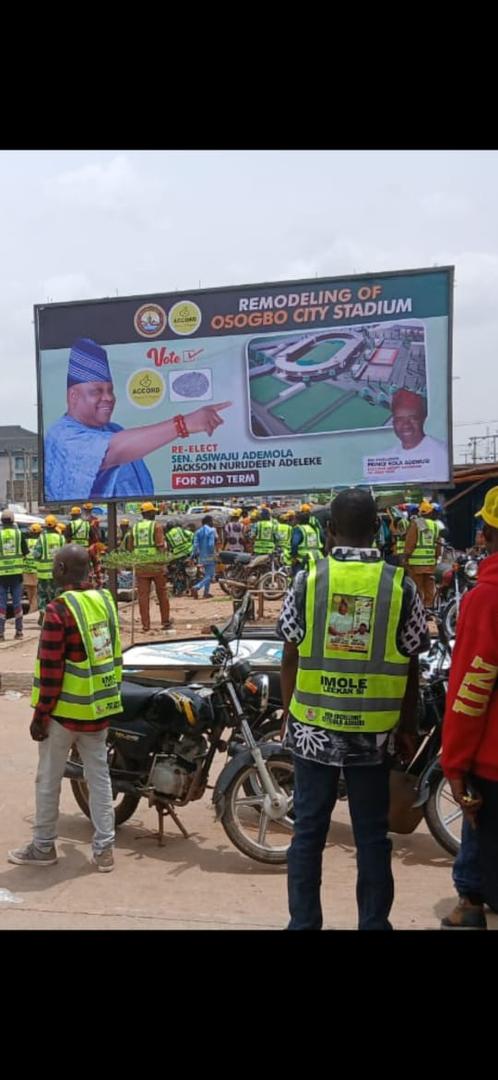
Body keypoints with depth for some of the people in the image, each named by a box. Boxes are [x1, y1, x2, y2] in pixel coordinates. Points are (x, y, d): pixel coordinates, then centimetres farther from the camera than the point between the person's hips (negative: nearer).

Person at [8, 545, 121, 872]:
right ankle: (104, 849, 16)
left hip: (66, 710, -6)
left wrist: (40, 714, -10)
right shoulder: (106, 600, 4)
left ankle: (43, 847, 22)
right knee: (100, 777, 12)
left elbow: (51, 669, -18)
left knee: (49, 780, 10)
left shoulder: (59, 609, -18)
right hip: (100, 708, 6)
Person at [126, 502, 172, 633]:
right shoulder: (156, 526, -4)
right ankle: (165, 621, 18)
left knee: (143, 595, 3)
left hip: (140, 566, 3)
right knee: (162, 594, 11)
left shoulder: (134, 527, 8)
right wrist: (163, 557, 2)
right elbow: (161, 545, -13)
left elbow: (129, 547, 8)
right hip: (156, 564, -3)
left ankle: (145, 625, 2)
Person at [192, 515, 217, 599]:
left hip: (202, 557, 7)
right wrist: (214, 552, -7)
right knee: (209, 576, -3)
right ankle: (196, 587, -21)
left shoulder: (198, 531, 7)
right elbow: (211, 544, -19)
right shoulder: (211, 530, -11)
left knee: (207, 575, 19)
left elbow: (195, 544, 1)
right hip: (210, 556, -7)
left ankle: (206, 593, 18)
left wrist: (196, 554, 7)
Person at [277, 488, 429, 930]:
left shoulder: (307, 579, -5)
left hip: (313, 727, 0)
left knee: (308, 830, 11)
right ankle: (374, 923, 22)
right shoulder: (401, 584, -5)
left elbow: (291, 658, -1)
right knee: (372, 834, 12)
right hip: (372, 732, 0)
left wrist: (289, 715, 12)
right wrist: (407, 727, 11)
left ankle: (304, 923, 21)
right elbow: (410, 667, -1)